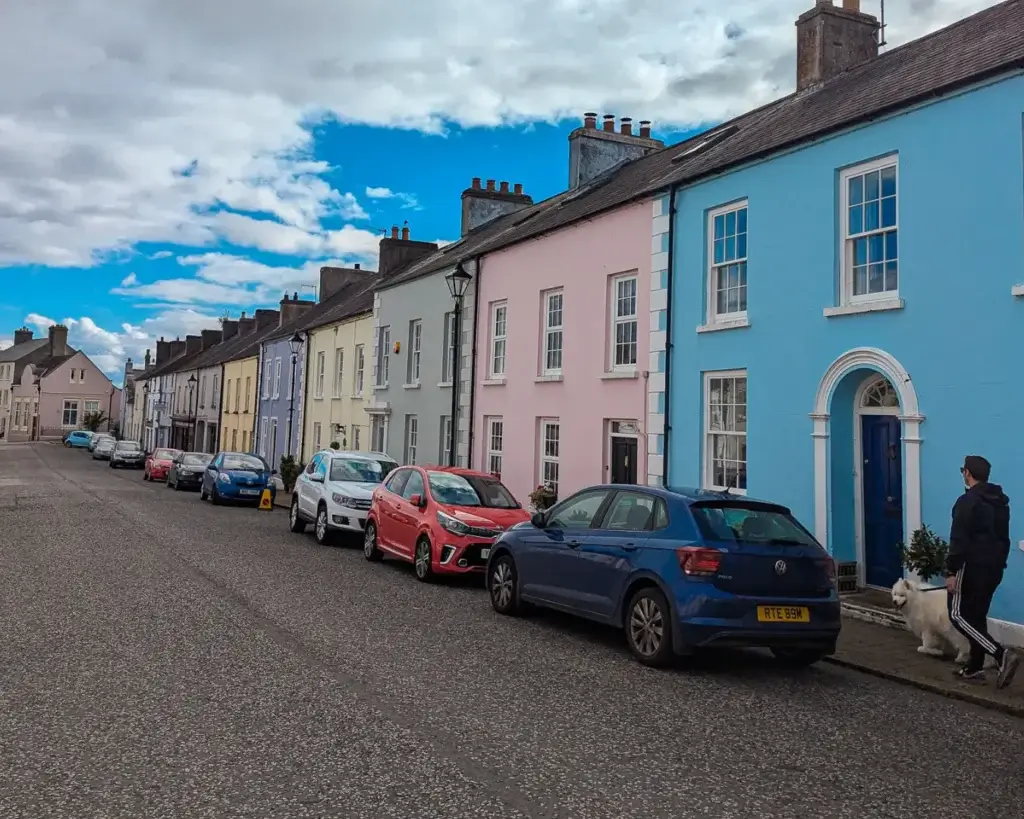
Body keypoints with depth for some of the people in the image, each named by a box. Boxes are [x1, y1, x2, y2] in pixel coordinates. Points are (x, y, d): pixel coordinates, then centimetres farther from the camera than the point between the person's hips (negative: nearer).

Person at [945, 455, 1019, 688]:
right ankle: (975, 667, 17)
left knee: (958, 615, -3)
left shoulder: (967, 501, -15)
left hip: (972, 567, -9)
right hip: (993, 568, 9)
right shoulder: (1001, 502, 13)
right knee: (977, 616, 15)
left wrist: (951, 571, -18)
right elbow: (1004, 538, 19)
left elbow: (958, 540, -20)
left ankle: (1001, 654, -16)